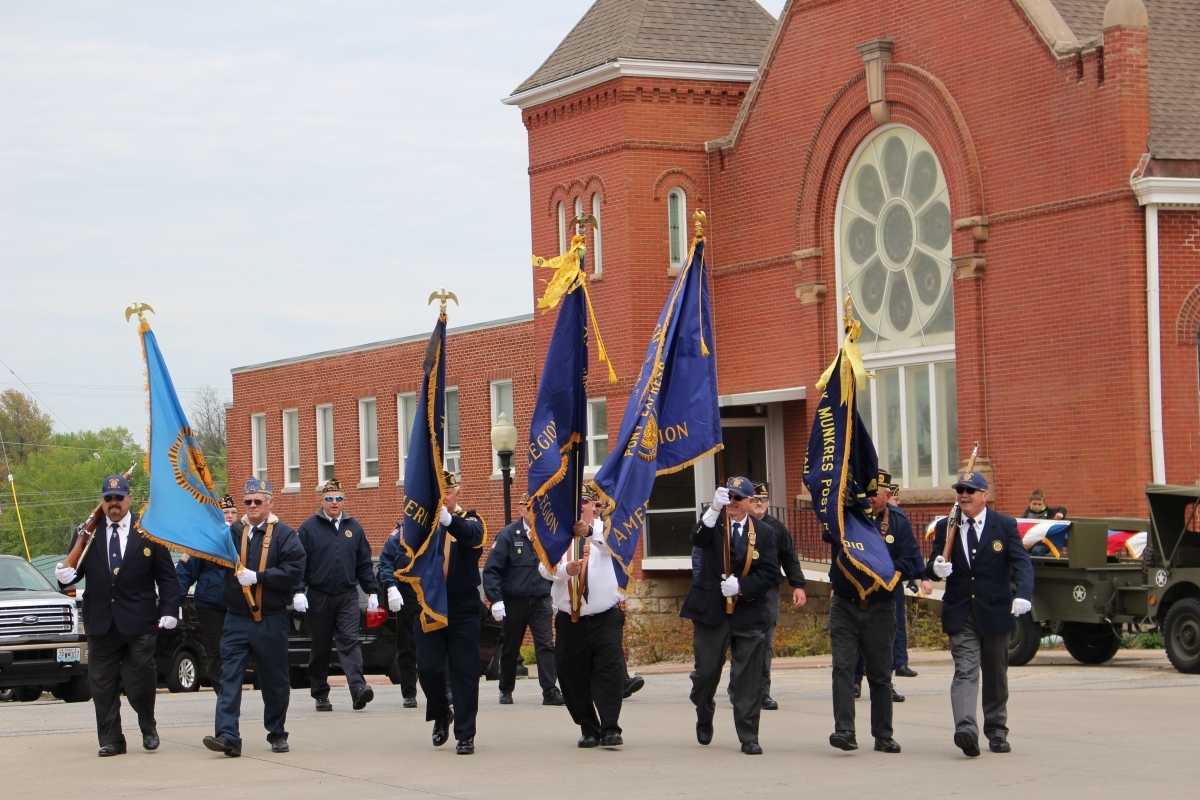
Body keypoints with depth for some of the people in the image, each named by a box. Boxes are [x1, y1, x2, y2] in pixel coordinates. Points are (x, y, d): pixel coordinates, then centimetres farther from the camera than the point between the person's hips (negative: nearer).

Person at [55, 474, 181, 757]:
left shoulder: (148, 532, 3)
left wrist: (169, 611, -6)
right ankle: (111, 740, 11)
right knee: (102, 685, 3)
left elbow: (167, 576, 3)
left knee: (141, 681, -1)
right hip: (100, 624, 2)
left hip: (139, 623, -2)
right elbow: (74, 568, 10)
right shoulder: (86, 533, 9)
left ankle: (149, 729, 23)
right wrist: (65, 576, -14)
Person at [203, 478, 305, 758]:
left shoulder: (284, 534, -3)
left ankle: (277, 734, 22)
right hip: (236, 619, 2)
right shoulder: (233, 532, 9)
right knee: (229, 677, -8)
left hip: (271, 621, -2)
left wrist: (258, 577, -18)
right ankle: (227, 736, -13)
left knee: (274, 680, 8)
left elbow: (293, 573, -13)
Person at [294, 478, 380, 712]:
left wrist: (372, 591, 8)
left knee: (350, 642, -11)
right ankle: (320, 694, 14)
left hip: (347, 596, 1)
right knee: (320, 647, 6)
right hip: (319, 597, -1)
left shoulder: (353, 528, 9)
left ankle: (358, 688, -23)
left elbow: (364, 563, 12)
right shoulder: (309, 528, 0)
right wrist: (298, 591, -11)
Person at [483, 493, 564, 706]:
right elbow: (491, 570, -9)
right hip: (514, 603, -1)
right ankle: (506, 690, 24)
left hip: (540, 601, 1)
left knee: (546, 645, -9)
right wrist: (495, 600, -17)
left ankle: (550, 691, -11)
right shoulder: (508, 536, -6)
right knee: (510, 648, 10)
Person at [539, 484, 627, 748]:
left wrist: (590, 531, -45)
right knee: (573, 676, 5)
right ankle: (589, 730, 16)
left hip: (605, 617, -3)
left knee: (610, 671, -13)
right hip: (569, 620, 3)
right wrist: (565, 569, -30)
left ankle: (610, 728, -11)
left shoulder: (603, 532, 1)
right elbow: (545, 567, -7)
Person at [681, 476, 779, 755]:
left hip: (748, 614, 0)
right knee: (706, 672, 8)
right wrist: (715, 509, -36)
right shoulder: (713, 525, 4)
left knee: (749, 680, -2)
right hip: (711, 612, 0)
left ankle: (749, 737, 3)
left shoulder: (764, 533, 5)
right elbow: (698, 539, -21)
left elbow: (770, 575, -1)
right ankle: (704, 720, 35)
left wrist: (741, 586, -15)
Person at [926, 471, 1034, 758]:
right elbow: (931, 568, 5)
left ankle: (997, 732, 25)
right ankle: (965, 729, -31)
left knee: (996, 676, 11)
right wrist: (936, 569, -21)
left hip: (995, 612, 0)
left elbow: (1022, 563, -11)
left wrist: (1023, 595, -29)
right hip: (960, 615, 0)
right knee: (965, 671, -15)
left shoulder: (1005, 526, 0)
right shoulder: (945, 527, 5)